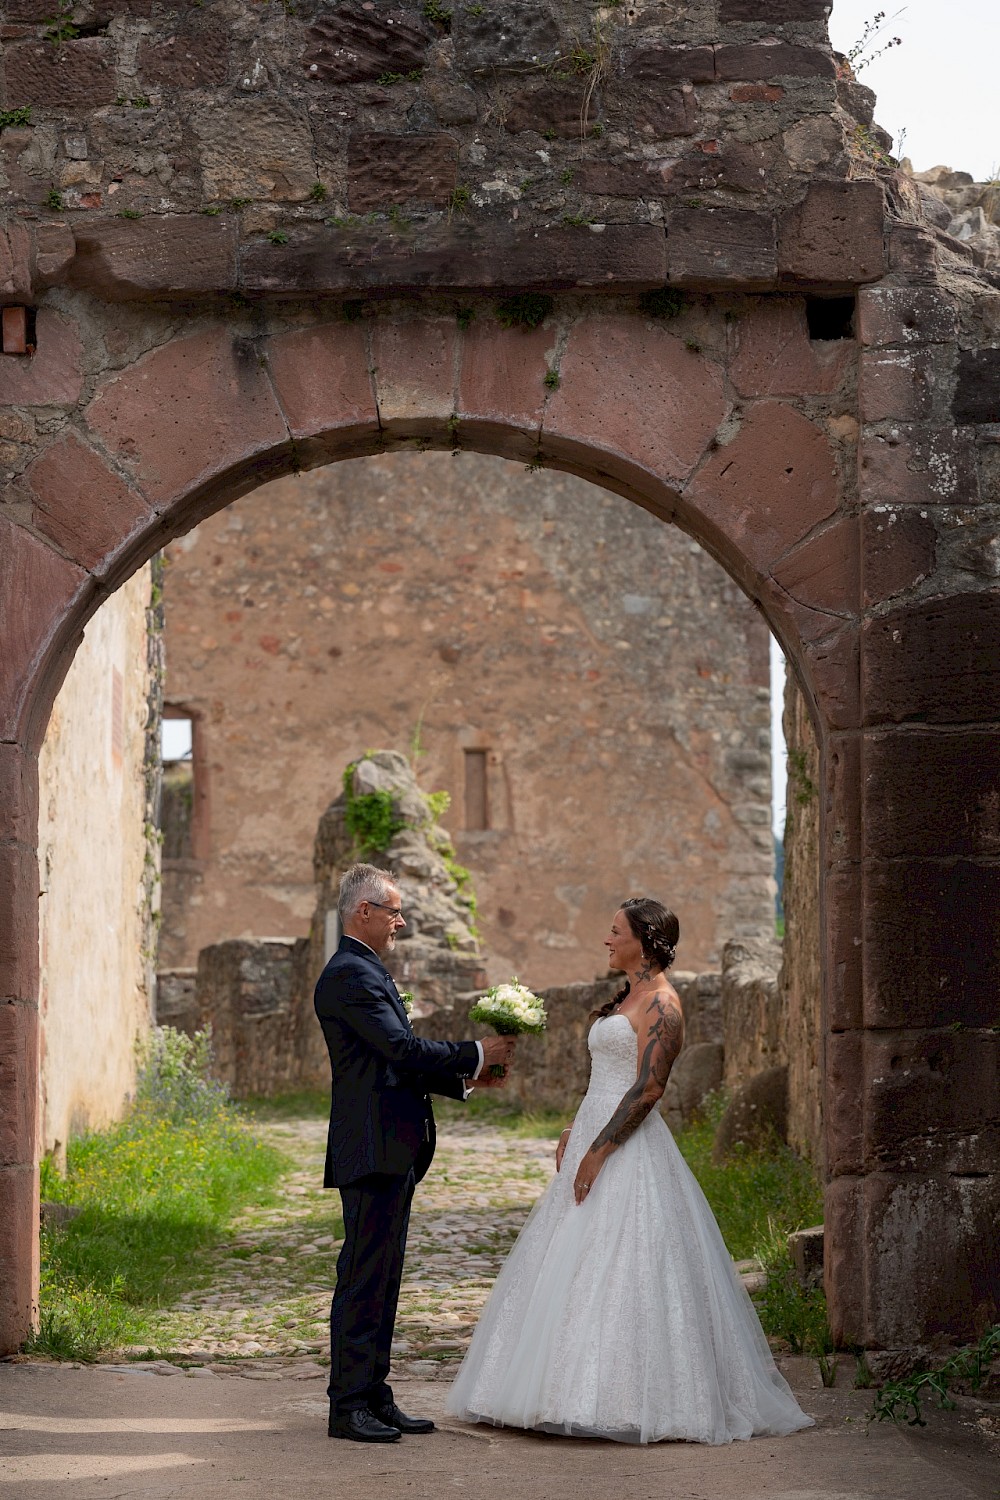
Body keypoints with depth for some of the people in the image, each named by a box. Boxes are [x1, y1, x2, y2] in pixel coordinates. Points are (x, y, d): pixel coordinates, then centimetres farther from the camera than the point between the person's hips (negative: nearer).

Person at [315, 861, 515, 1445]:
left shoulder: (368, 972, 21)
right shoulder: (349, 975, -13)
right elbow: (402, 1049, -20)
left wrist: (465, 1077, 13)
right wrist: (477, 1054, -10)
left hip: (394, 1151, 11)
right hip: (372, 1150, -11)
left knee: (383, 1279, 12)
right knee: (363, 1278, -8)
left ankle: (374, 1397, 16)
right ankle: (349, 1406, -5)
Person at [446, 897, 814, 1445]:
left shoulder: (660, 1004, -12)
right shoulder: (627, 999, 17)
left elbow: (648, 1088, -19)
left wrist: (597, 1151, -21)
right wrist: (574, 1132, 14)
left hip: (628, 1151, -10)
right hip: (595, 1138, 10)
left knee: (616, 1270, -10)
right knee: (574, 1270, 10)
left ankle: (624, 1402, -7)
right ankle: (591, 1396, 14)